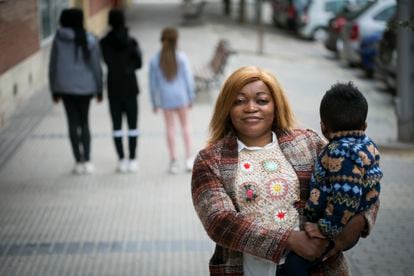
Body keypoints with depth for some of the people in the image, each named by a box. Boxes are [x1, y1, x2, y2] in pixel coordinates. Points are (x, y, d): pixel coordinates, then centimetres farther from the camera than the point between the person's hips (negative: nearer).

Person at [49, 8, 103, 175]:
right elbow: (96, 67, -4)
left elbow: (53, 66, 0)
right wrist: (99, 89, 4)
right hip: (85, 87, 0)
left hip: (65, 87, 0)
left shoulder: (58, 40, -4)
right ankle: (87, 161, 9)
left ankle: (78, 162, 6)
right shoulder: (89, 40, -7)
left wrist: (54, 90, 8)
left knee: (73, 123, 6)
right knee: (84, 122, 12)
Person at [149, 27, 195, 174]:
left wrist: (155, 103, 7)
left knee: (170, 128, 8)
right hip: (181, 96, 0)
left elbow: (153, 83, -2)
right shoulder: (181, 57, -9)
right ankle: (189, 159, 8)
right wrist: (191, 97, 4)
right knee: (185, 125, 12)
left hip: (165, 98, 0)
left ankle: (173, 161, 9)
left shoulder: (155, 60, -6)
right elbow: (188, 78, -6)